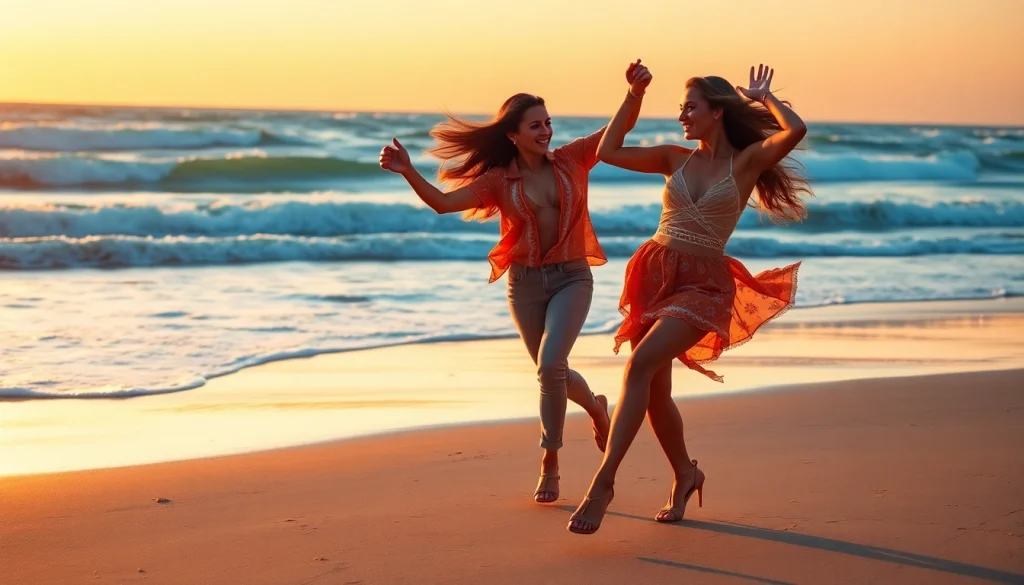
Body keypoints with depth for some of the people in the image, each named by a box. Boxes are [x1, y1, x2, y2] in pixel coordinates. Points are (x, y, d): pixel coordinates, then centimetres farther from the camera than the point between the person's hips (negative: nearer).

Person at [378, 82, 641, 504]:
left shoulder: (571, 160, 0)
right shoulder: (498, 180, -2)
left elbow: (622, 126, -1)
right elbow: (443, 203, -12)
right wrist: (408, 172, -26)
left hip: (571, 278, -2)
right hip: (526, 283, 2)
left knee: (550, 365, -19)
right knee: (551, 371, 11)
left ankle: (549, 464, -5)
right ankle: (595, 407, 45)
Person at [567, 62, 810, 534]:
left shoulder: (747, 161, 0)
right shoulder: (677, 158, 12)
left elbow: (795, 131, -17)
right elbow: (609, 151, 13)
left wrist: (762, 96, -1)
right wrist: (634, 95, 9)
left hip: (702, 285, -5)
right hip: (655, 274, 5)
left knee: (641, 365, -25)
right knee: (655, 390, 7)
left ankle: (603, 480, -26)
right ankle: (685, 474, 32)